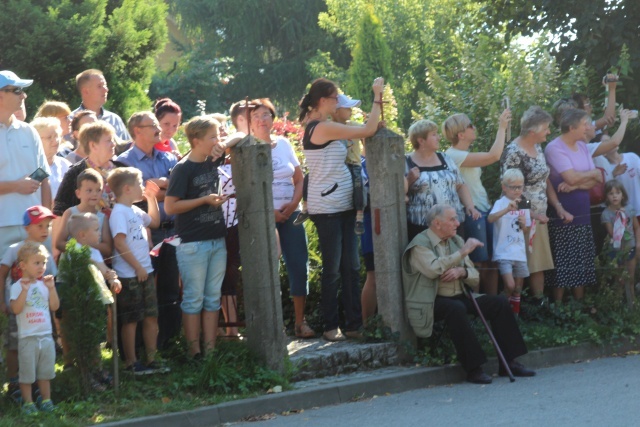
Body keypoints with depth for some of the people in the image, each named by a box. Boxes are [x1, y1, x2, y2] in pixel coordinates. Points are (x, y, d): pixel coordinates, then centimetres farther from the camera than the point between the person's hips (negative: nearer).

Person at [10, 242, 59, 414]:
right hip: (28, 337, -5)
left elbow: (55, 306, 3)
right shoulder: (18, 286, -8)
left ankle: (46, 400, 21)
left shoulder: (44, 285, 6)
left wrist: (51, 288, -8)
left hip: (46, 336, 5)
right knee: (27, 373, 2)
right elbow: (16, 309, -20)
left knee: (45, 372, 12)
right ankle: (28, 403, 10)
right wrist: (25, 290, -27)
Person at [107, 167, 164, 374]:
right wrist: (138, 267, -18)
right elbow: (120, 243, -21)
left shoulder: (134, 211, 14)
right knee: (131, 320, 0)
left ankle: (152, 360, 18)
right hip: (129, 275, -9)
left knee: (151, 317, 10)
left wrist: (152, 198, 19)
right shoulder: (119, 212, -14)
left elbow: (154, 221, 31)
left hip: (144, 273, 9)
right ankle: (131, 363, 8)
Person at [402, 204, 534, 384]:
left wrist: (462, 272, -12)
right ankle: (473, 368, -32)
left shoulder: (456, 241, 15)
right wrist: (463, 252, -21)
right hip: (432, 302, -7)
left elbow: (475, 278, 12)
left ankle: (509, 362, -7)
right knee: (456, 308, -37)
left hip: (460, 297, 7)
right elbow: (433, 269, -27)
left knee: (499, 302, -9)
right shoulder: (420, 244, -7)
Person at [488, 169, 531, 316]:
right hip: (504, 252, -6)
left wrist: (524, 224, -4)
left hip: (520, 253, 6)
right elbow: (490, 218, -28)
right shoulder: (501, 203, -7)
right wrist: (507, 209, -40)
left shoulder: (524, 205, 11)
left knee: (518, 288, 10)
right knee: (510, 285, -16)